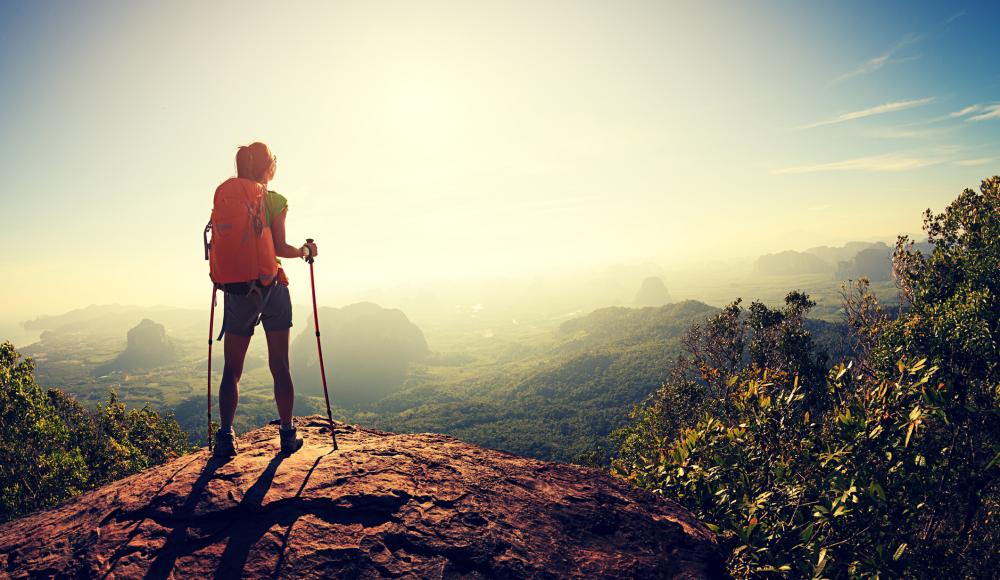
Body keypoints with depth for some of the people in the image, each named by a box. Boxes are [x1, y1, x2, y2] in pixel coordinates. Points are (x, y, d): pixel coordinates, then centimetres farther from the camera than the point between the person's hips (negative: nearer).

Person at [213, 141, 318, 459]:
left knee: (232, 369, 8)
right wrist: (305, 251, 8)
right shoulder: (276, 201, -2)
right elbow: (280, 248, -9)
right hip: (272, 288, -2)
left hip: (236, 290, 2)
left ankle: (225, 435, 2)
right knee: (279, 366, 5)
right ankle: (287, 434, 10)